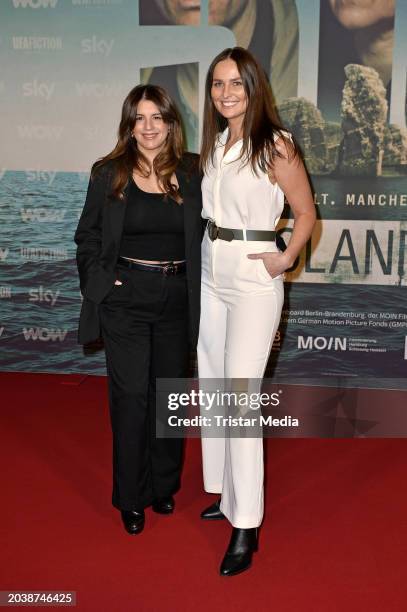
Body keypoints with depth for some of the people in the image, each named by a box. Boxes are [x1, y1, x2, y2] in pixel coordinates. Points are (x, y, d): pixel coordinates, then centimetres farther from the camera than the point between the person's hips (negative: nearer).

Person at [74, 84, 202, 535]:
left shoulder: (191, 174, 3)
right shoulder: (108, 174, 1)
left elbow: (204, 236, 7)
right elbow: (87, 238, 6)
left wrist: (196, 289, -2)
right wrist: (98, 283, -6)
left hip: (176, 299, 2)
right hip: (125, 299, -2)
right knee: (131, 396, 1)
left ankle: (163, 486, 30)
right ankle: (131, 498, 18)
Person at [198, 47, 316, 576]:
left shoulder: (275, 145, -10)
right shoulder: (215, 143, 10)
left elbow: (306, 213, -3)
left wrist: (285, 258, -14)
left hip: (253, 280, -7)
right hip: (211, 276, 8)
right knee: (212, 392, 13)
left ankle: (246, 527, 2)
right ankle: (227, 494, 30)